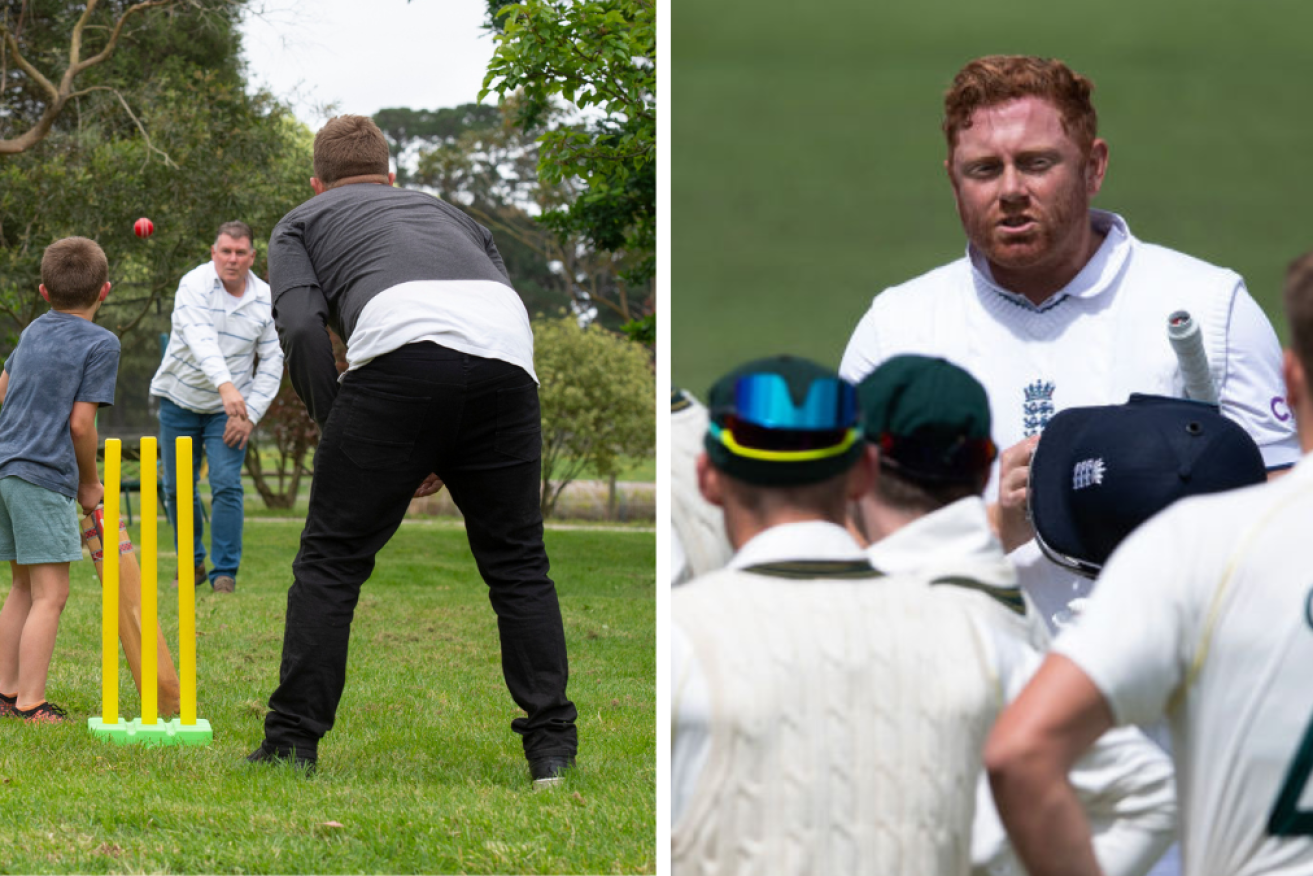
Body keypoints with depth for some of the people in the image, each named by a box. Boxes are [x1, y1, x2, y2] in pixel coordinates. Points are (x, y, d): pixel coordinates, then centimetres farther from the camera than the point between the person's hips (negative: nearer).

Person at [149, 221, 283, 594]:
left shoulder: (266, 300, -6)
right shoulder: (194, 285, -16)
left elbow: (272, 362, 0)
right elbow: (200, 339, -32)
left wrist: (250, 414, -10)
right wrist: (225, 385, -48)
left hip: (229, 409, 1)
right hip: (180, 400, 0)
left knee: (227, 486, -11)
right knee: (178, 489, 6)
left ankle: (225, 572, -3)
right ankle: (191, 563, 26)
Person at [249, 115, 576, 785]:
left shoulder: (302, 222, 30)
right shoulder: (448, 214, 41)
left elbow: (301, 327, 8)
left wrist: (336, 433, 14)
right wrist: (450, 457, 28)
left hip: (401, 343, -3)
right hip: (506, 353, 3)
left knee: (331, 560, 8)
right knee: (518, 563, 15)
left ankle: (292, 746, 7)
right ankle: (553, 748, 10)